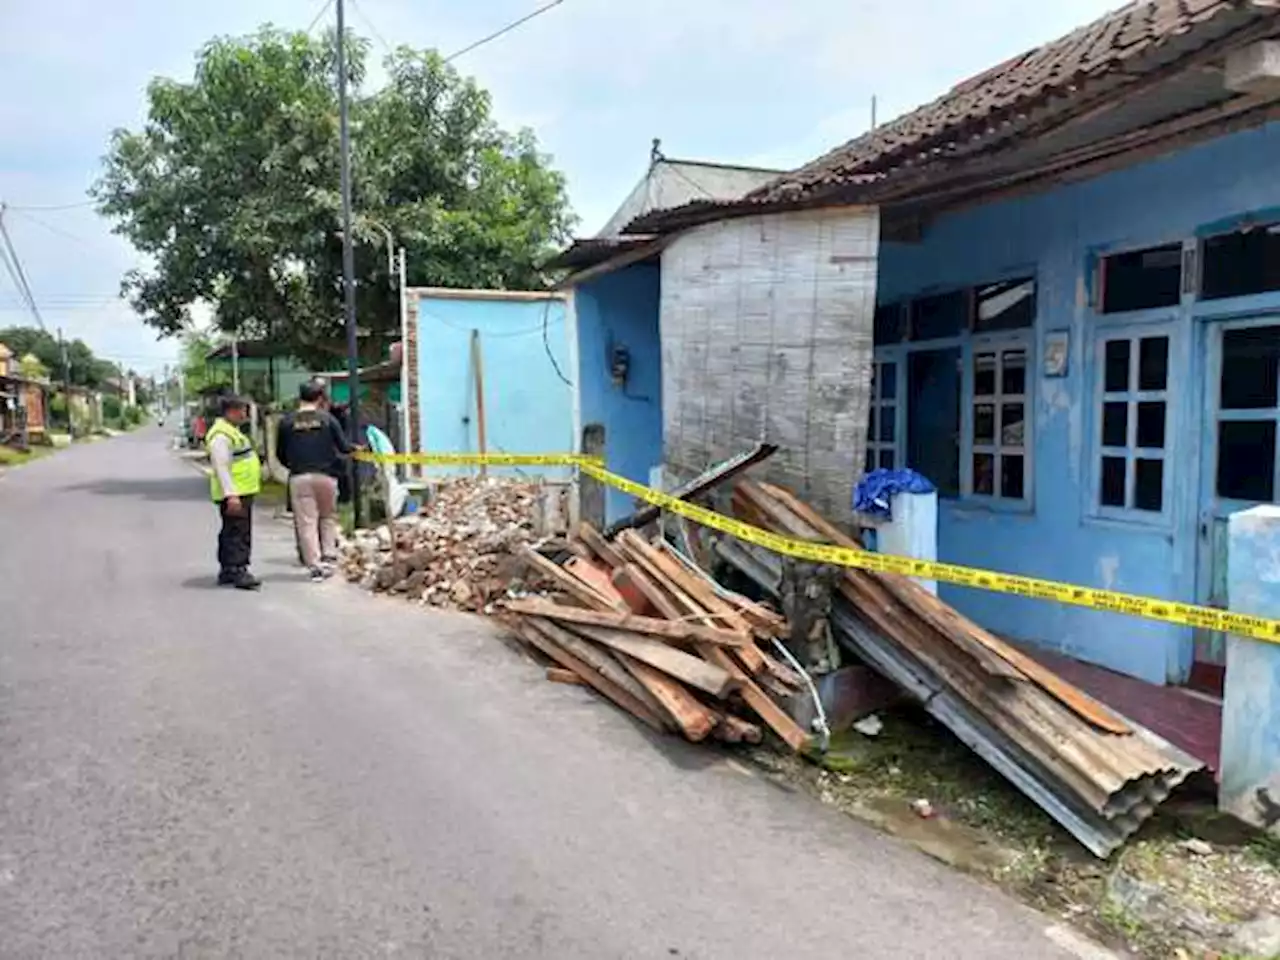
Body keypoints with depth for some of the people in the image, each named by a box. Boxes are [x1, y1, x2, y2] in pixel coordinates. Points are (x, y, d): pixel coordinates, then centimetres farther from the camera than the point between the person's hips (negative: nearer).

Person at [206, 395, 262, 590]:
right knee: (237, 533, -11)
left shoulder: (233, 431, 18)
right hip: (234, 494, -11)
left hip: (242, 492, 11)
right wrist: (231, 495, -27)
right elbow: (222, 467, -22)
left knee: (232, 533, 15)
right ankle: (238, 572, -10)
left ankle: (227, 571, 23)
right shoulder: (221, 435, -15)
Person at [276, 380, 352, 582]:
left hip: (299, 477, 0)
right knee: (328, 518, 18)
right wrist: (355, 448, 22)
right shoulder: (327, 419, -2)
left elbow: (280, 454, 7)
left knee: (306, 522, 2)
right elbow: (344, 447, 0)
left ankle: (315, 565, 0)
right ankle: (329, 557, 14)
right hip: (325, 475, 0)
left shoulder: (286, 422, 2)